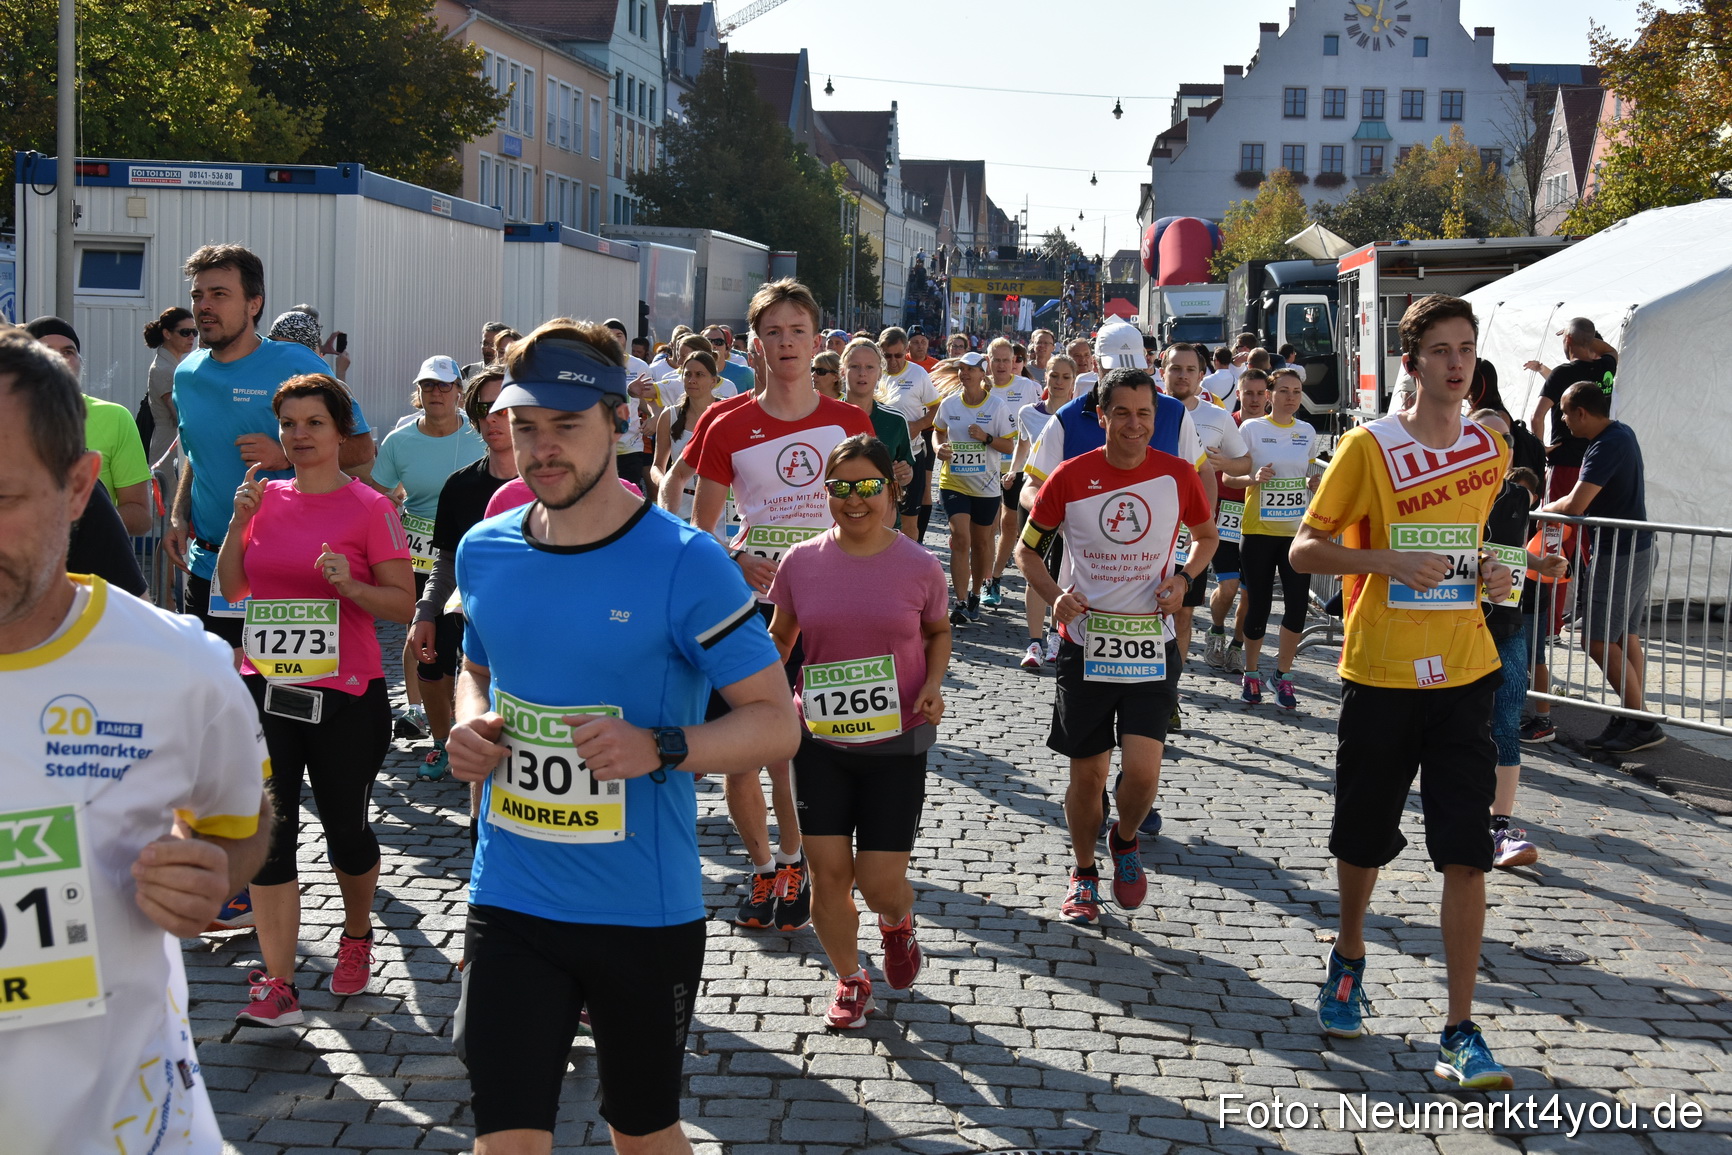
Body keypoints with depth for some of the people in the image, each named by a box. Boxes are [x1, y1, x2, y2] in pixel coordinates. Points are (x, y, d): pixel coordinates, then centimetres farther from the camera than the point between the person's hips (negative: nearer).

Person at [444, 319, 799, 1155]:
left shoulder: (684, 564, -14)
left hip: (646, 910, -2)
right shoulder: (484, 552, 1)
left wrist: (660, 750, -28)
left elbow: (777, 722, -11)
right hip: (509, 902, 3)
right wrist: (470, 724, -3)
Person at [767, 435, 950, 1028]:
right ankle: (850, 979, 27)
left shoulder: (920, 567, -6)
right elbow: (780, 636, 12)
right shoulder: (801, 562, -3)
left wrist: (933, 685, -6)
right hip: (820, 741, 1)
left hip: (897, 744, -1)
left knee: (882, 883, -3)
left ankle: (897, 923, 36)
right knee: (828, 871, 1)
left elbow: (938, 632, 12)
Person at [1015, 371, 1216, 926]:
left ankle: (1125, 841, 21)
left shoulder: (1177, 475, -3)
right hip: (1084, 644, 0)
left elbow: (1206, 535, 17)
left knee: (1143, 769, -12)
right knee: (1087, 774, 6)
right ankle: (1083, 873, 29)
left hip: (1149, 645, 0)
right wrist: (1055, 595, -12)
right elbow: (1027, 549, 6)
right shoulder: (1070, 477, -5)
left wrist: (1184, 578, -3)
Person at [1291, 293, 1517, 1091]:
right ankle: (1349, 957, 42)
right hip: (1380, 673, -2)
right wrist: (1386, 560, -21)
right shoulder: (1368, 447, -7)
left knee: (1465, 852, -5)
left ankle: (1460, 1033, 0)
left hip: (1464, 673, 2)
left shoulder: (1490, 450, 7)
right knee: (1363, 840, 12)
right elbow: (1304, 549, -6)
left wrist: (1486, 573, 1)